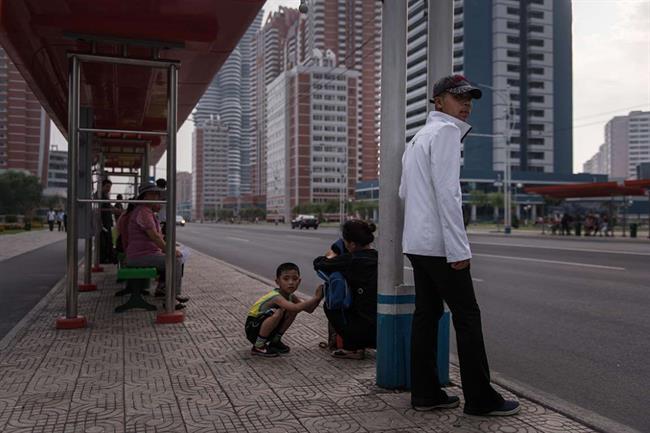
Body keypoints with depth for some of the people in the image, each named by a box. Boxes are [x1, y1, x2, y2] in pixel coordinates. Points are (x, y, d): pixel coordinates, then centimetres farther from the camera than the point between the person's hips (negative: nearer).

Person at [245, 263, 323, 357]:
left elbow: (309, 309, -8)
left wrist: (317, 298, -25)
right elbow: (296, 308, -46)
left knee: (292, 311, -8)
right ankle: (258, 346, -16)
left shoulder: (291, 296, -5)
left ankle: (275, 341, 7)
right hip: (253, 327, -8)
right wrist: (316, 298, -41)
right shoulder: (276, 297, -30)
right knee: (278, 312, -33)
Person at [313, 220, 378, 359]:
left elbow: (318, 264, -1)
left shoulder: (351, 260, -14)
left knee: (330, 305, 17)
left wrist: (330, 257, 20)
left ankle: (352, 348, 15)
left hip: (368, 330, -7)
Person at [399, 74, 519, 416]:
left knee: (427, 314, 10)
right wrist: (458, 249, -20)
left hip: (416, 242, 9)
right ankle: (480, 398, 3)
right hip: (439, 243, -9)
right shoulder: (446, 131, -10)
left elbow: (404, 192, 21)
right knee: (467, 316, -3)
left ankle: (425, 393, 14)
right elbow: (446, 192, -19)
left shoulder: (418, 137, 20)